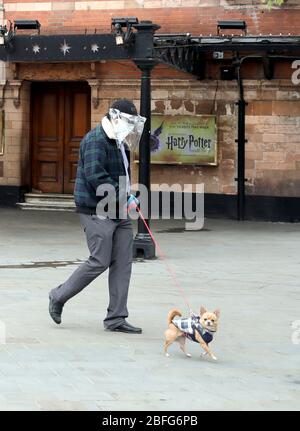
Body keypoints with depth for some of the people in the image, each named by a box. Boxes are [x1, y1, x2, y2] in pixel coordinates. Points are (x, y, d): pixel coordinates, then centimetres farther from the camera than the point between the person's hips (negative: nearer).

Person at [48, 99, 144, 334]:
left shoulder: (120, 143, 17)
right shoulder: (96, 140, -14)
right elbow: (95, 176, -24)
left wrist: (128, 196, 9)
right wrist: (124, 197, -21)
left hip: (119, 212, 9)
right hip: (97, 211, -9)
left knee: (123, 263, 4)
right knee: (100, 262, -8)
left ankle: (116, 318, 7)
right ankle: (59, 297, 11)